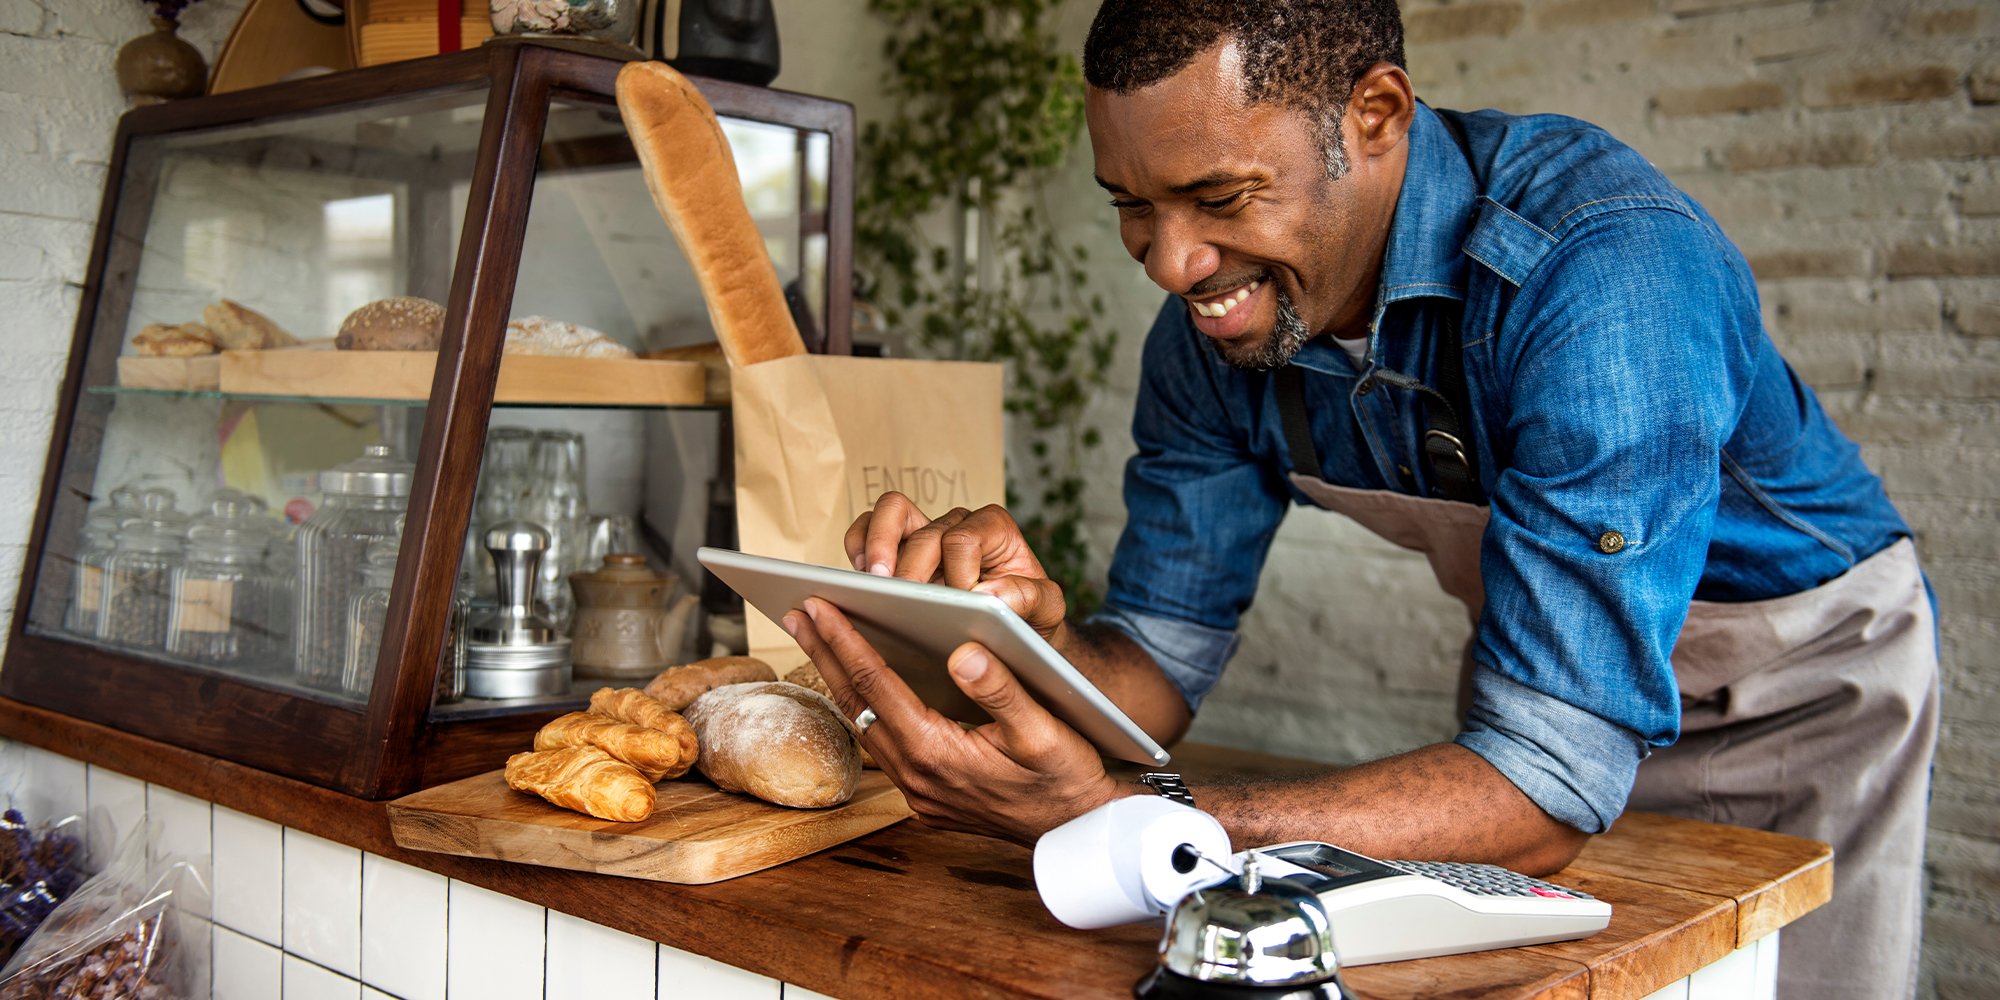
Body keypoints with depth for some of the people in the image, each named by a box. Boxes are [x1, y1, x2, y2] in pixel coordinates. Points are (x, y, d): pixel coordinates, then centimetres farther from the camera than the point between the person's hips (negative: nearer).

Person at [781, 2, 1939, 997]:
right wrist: (1036, 635, -35)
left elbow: (1547, 783, -43)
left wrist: (1106, 819, -53)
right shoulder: (1213, 326, -18)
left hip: (1808, 674, -4)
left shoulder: (1609, 267, -38)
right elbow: (1161, 660, -11)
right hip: (1554, 669, 4)